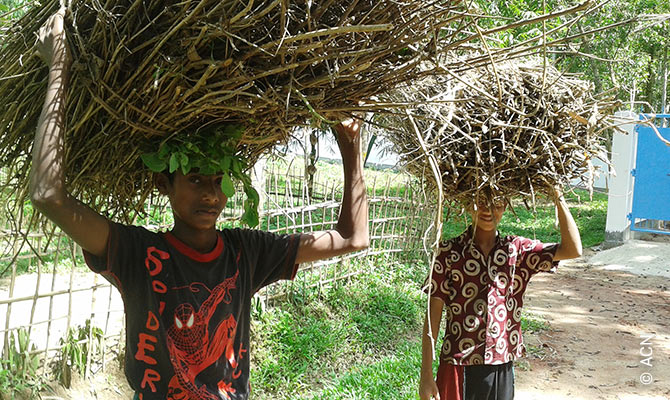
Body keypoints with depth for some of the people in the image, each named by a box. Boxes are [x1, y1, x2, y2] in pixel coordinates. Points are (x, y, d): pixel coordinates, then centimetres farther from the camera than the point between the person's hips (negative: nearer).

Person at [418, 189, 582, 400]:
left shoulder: (516, 249, 2)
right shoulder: (449, 252, -7)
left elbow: (572, 250, -9)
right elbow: (432, 317, -6)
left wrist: (558, 197, -16)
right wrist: (426, 375, -7)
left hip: (502, 367, 3)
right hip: (459, 367, -3)